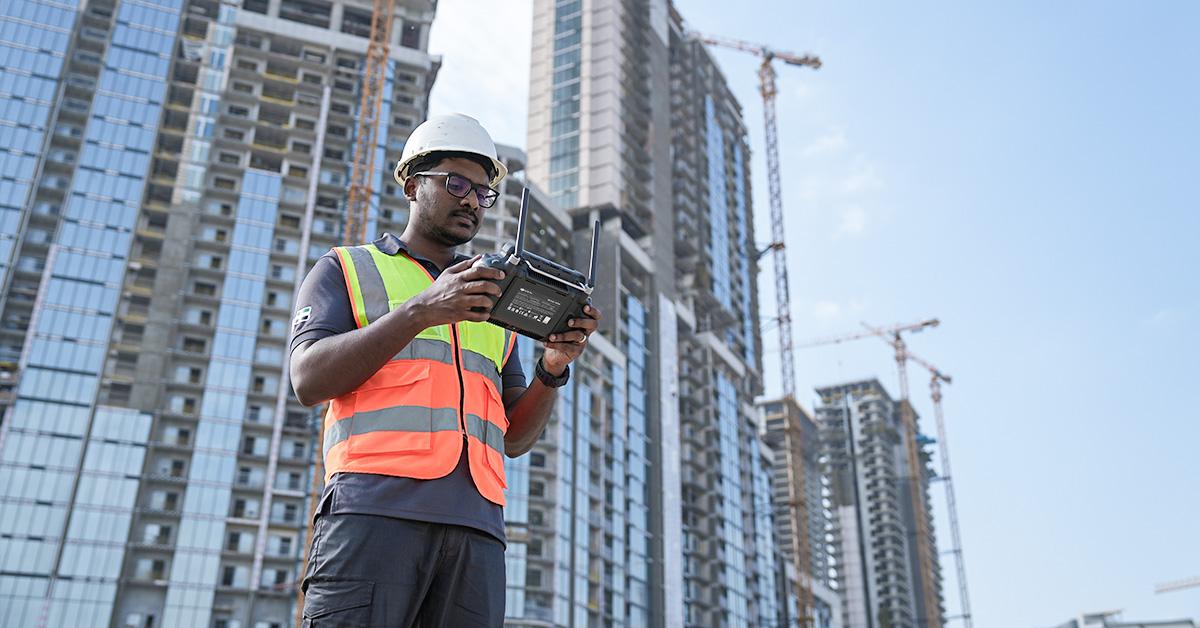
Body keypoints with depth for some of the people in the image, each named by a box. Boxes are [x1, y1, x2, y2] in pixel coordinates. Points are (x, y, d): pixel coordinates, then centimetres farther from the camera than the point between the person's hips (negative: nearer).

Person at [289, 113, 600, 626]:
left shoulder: (493, 303, 28)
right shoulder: (346, 269, 17)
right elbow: (308, 380, -2)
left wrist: (553, 368, 2)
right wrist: (422, 311, -10)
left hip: (477, 527, 4)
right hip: (375, 509, -3)